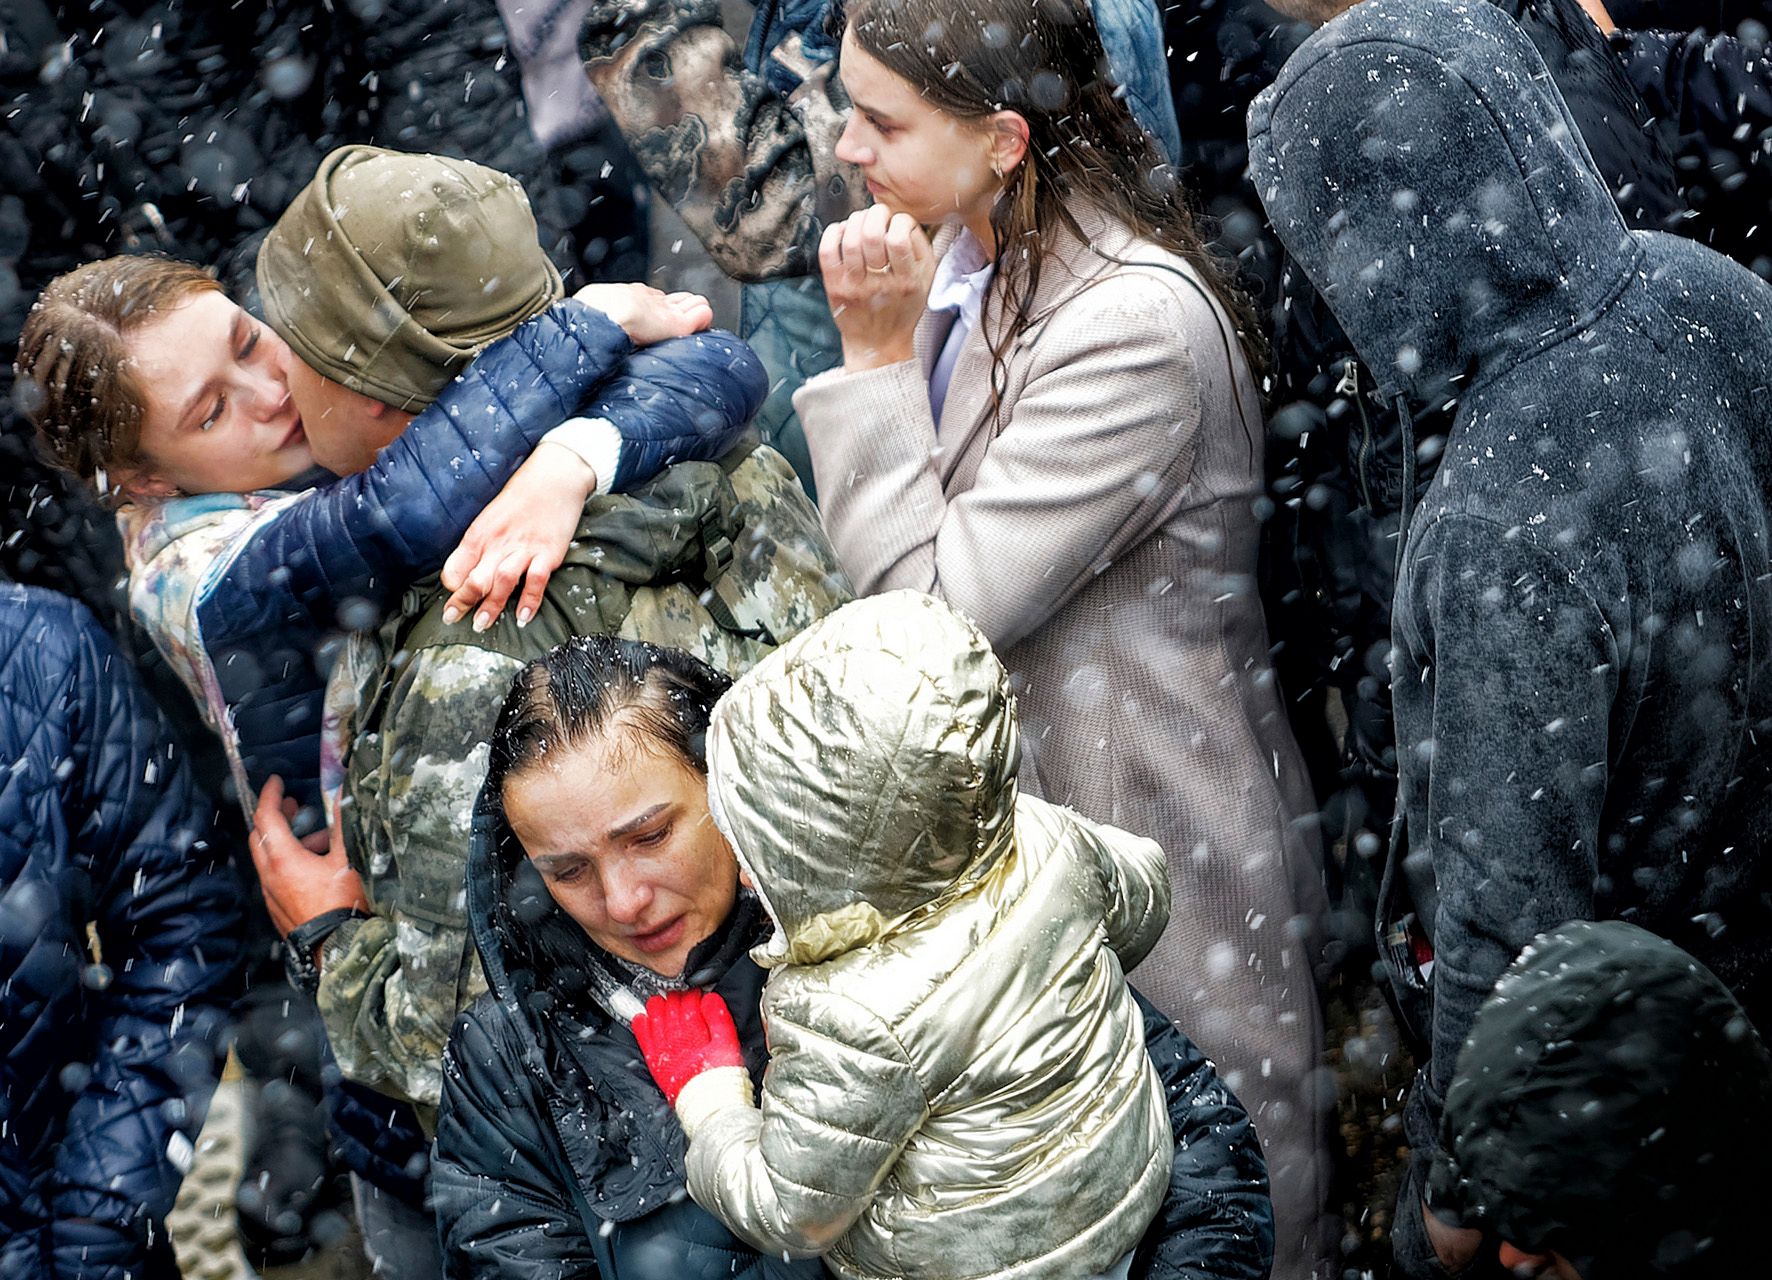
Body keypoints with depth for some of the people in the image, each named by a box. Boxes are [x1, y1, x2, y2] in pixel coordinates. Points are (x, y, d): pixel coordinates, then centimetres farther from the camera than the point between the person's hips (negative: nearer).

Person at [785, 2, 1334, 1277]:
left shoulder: (1137, 324, -27)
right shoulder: (980, 251, 0)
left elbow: (945, 605, -24)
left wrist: (877, 355, -22)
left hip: (1149, 825, -9)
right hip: (1016, 796, 9)